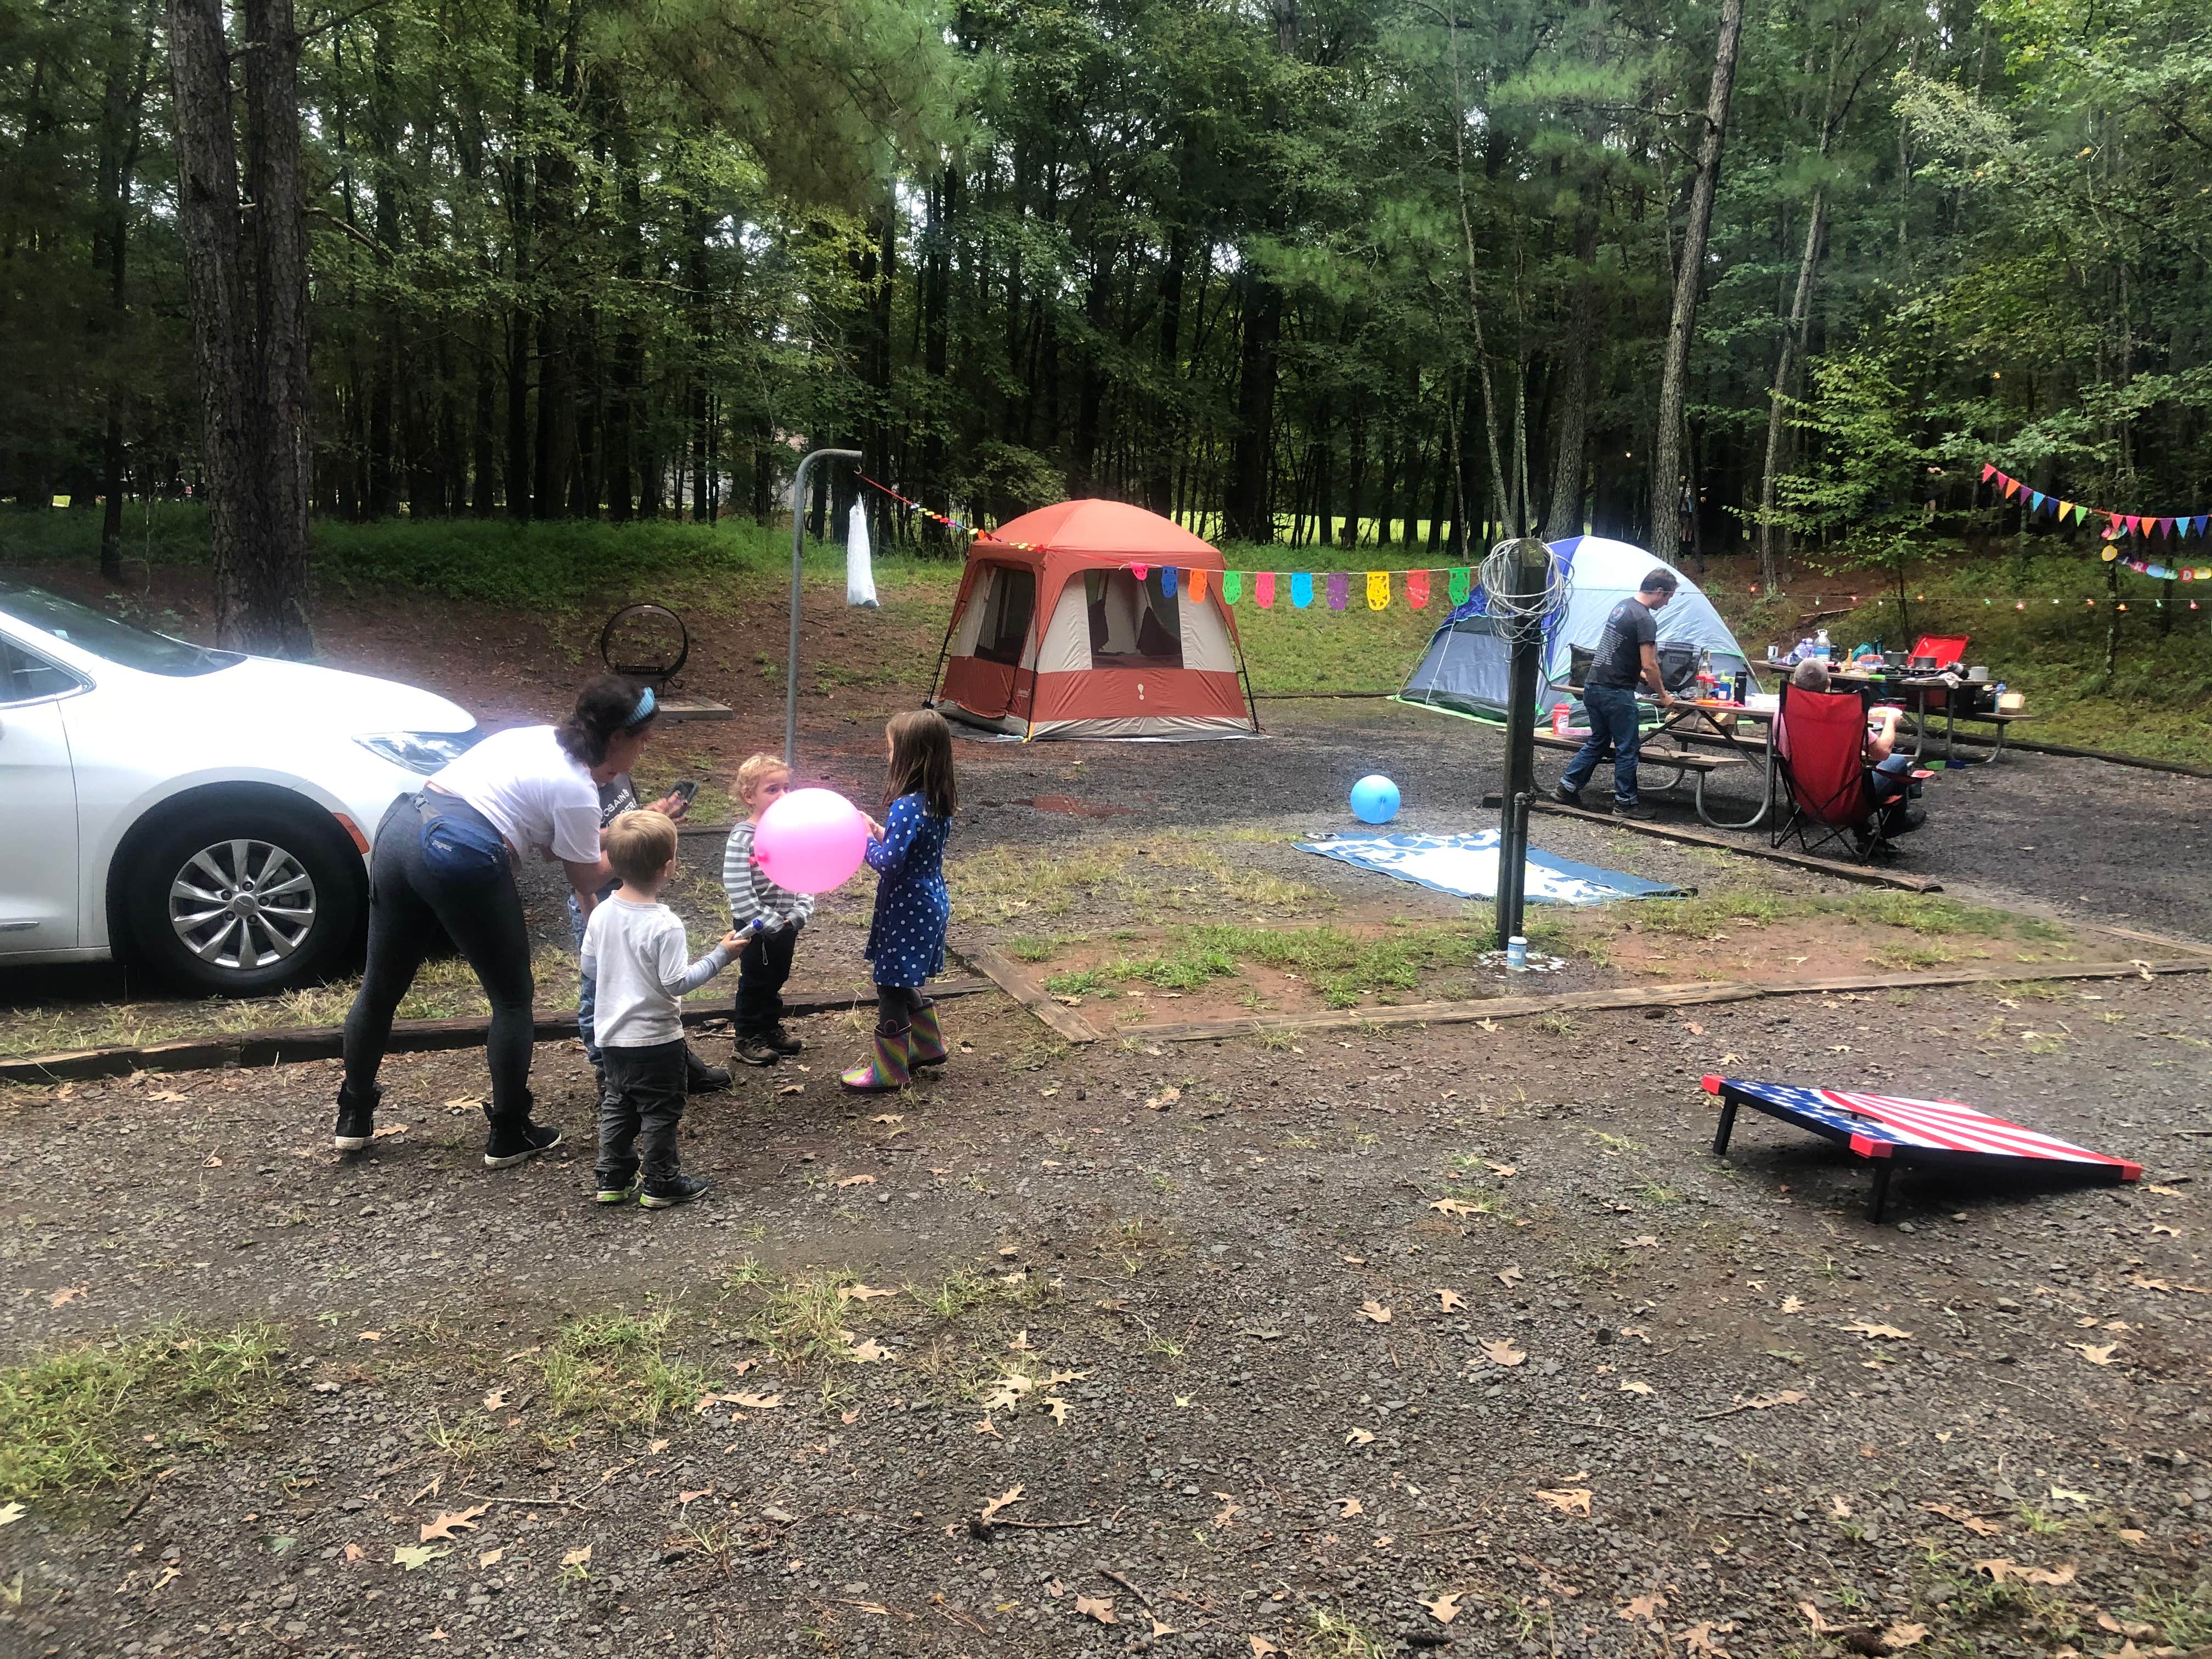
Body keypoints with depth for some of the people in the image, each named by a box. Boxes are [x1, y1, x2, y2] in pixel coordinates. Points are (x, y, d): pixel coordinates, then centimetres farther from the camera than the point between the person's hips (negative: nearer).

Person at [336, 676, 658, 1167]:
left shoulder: (538, 739, 18)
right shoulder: (577, 790, -6)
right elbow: (588, 878, 5)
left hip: (400, 828, 9)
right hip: (462, 858, -9)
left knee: (381, 987, 21)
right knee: (513, 999, 10)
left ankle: (353, 1119, 37)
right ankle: (508, 1136, 19)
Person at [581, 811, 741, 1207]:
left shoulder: (602, 914, -4)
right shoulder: (665, 925, -25)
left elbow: (589, 966, 6)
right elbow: (676, 983, -23)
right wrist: (720, 956, -17)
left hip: (612, 1033, 7)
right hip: (656, 1037, -7)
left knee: (617, 1103, 20)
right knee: (660, 1110, 9)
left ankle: (614, 1179, 28)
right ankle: (660, 1183, 19)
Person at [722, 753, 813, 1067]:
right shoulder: (743, 838, -19)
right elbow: (738, 890, -23)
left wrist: (799, 914, -8)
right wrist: (771, 923, -22)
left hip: (786, 923, 6)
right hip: (756, 926, -6)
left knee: (777, 977, 20)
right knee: (755, 981, 8)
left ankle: (771, 1027, 38)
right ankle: (748, 1037, 23)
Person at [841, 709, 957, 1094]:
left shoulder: (907, 807, -26)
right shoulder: (939, 803, 2)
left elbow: (888, 863, -27)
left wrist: (864, 839, -11)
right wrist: (880, 832, 4)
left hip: (907, 912, -9)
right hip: (929, 904, 9)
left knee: (891, 988, 5)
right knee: (903, 982, 25)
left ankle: (889, 1072, 17)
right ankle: (928, 1045, 40)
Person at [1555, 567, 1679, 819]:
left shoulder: (1622, 607, 13)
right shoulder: (1645, 620, -16)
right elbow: (1649, 666, -18)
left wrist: (1644, 677, 27)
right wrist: (1663, 696, -5)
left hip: (1593, 687, 9)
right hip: (1616, 694, -9)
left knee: (1597, 742, 20)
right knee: (1627, 748, 3)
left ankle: (1567, 787, 22)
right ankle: (1625, 803, 11)